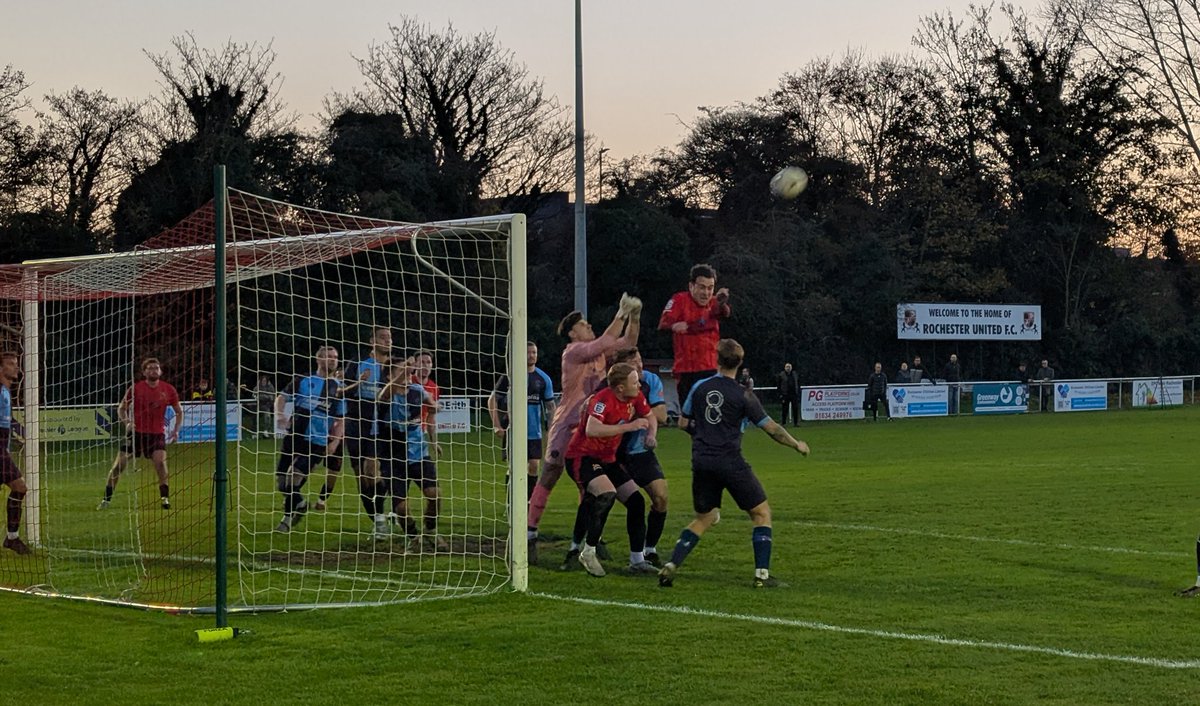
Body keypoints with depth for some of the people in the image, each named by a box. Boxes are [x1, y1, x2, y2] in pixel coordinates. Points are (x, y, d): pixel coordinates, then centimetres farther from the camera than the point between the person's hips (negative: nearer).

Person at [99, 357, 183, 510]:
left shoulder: (168, 390, -1)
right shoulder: (135, 388, -4)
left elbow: (179, 411, 11)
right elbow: (121, 408, 5)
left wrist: (176, 430, -2)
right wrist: (126, 421, -15)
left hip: (157, 433, 0)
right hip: (135, 432, 0)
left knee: (160, 462, -23)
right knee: (118, 465, 0)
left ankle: (165, 498, -12)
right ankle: (106, 500, 13)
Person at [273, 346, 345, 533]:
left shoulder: (338, 389, 7)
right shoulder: (303, 381, 6)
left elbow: (341, 420, 9)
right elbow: (281, 397, 7)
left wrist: (334, 443, -4)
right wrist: (280, 415, -13)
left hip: (317, 442, -2)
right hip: (294, 436, 2)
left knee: (295, 476, -14)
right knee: (281, 482, 4)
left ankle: (288, 518, 6)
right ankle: (299, 503, 34)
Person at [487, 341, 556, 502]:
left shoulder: (544, 378, 5)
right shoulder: (509, 376, -4)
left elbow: (549, 405, 12)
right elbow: (492, 400, 0)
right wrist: (496, 426, -8)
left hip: (534, 431, 3)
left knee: (533, 466, 0)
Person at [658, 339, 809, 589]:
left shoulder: (700, 387, 5)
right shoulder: (743, 396, -6)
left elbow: (685, 423, 13)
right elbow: (771, 428, -2)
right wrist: (797, 445, 13)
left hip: (701, 461, 5)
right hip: (730, 462, -5)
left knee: (704, 518, 18)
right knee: (761, 512, 9)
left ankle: (670, 566, 4)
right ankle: (762, 574, 2)